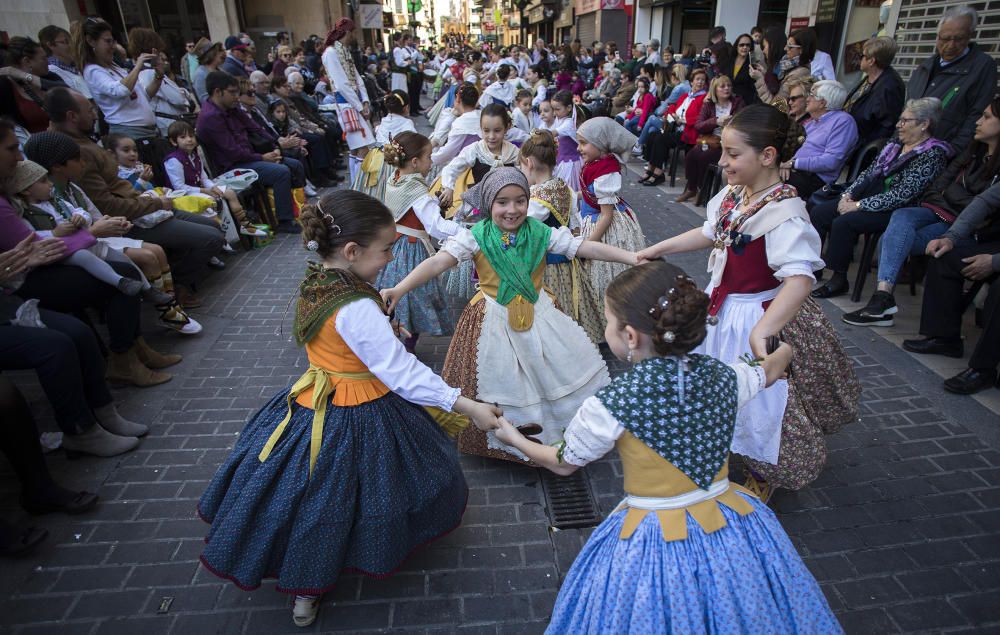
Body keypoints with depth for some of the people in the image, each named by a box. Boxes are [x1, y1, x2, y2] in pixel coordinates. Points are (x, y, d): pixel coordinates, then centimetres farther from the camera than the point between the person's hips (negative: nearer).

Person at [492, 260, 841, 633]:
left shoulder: (608, 407, -23)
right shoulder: (723, 377, -10)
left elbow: (563, 464, -3)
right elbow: (768, 373, 16)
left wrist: (515, 439, 16)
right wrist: (785, 348, 40)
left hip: (654, 543, -4)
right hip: (732, 530, 4)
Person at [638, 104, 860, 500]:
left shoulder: (784, 212, -29)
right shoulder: (733, 194, -4)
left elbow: (800, 279, -40)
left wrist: (763, 330, -52)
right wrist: (659, 249, 14)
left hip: (758, 316, -8)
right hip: (721, 308, 8)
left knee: (760, 401, 12)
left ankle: (763, 477, 41)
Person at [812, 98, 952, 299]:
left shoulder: (932, 154, -11)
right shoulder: (895, 144, 14)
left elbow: (902, 195, -20)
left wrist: (859, 205, -21)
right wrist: (848, 194, -3)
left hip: (895, 212, -8)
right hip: (866, 199, 8)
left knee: (843, 222, -30)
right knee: (818, 212, -8)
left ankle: (839, 280, -17)